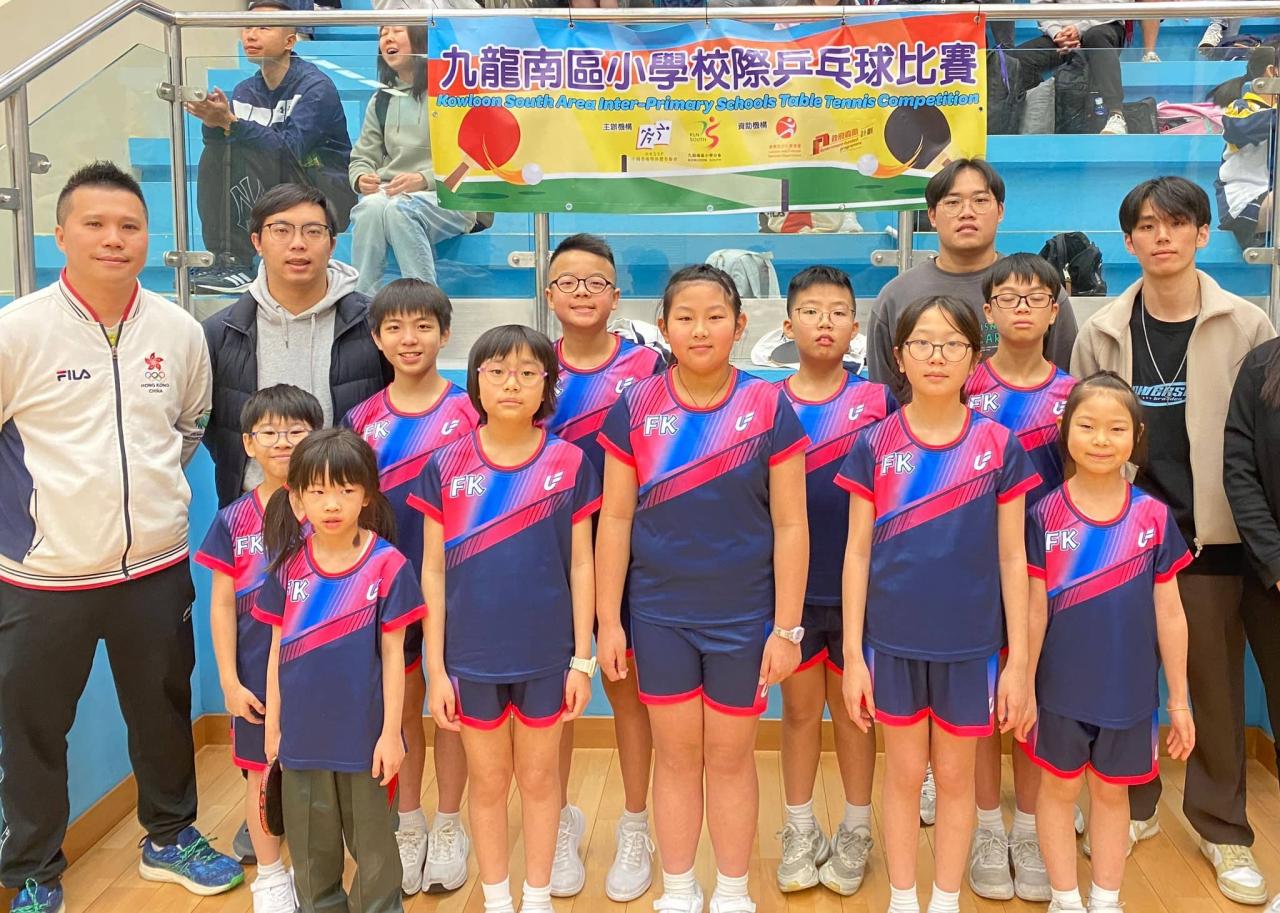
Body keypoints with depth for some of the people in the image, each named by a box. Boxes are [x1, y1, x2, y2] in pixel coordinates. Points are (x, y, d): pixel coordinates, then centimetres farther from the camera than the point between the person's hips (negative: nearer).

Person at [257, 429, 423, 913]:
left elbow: (393, 654, -8)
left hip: (365, 733, -3)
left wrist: (391, 732, -8)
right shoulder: (288, 566, -2)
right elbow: (278, 650, 5)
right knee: (311, 846, 17)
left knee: (373, 841, 12)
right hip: (303, 733, 3)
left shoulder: (387, 565, -12)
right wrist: (272, 725, 6)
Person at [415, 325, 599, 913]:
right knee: (488, 782, 14)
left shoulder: (569, 464, -5)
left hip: (546, 655, 0)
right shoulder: (447, 467, -4)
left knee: (539, 778, 14)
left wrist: (582, 659, -3)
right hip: (471, 657, 0)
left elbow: (580, 566, -1)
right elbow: (433, 572, -1)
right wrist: (435, 667, -3)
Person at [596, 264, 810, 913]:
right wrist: (608, 621, -2)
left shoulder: (769, 408, -7)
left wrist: (787, 628, -7)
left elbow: (790, 524, -6)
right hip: (659, 613, 1)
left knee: (730, 757, 12)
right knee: (676, 755, 13)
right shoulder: (635, 408, -4)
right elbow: (616, 518, -1)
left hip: (744, 615, -1)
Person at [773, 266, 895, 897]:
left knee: (853, 709, 12)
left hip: (858, 584, -1)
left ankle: (856, 832, 28)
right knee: (799, 710, 13)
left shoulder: (879, 401, -4)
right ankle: (800, 832, 28)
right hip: (788, 585, 1)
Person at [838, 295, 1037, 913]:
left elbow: (1012, 559, 0)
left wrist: (1018, 661, -2)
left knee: (954, 776, 13)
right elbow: (858, 553, -1)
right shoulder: (874, 446, -3)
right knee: (904, 774, 13)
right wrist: (852, 654, -4)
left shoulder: (999, 447, -3)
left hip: (970, 643, 0)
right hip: (893, 641, 0)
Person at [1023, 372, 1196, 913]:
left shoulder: (1154, 517, -5)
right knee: (1060, 788, 13)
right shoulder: (1045, 516, -9)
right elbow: (1035, 610, -4)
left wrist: (1179, 699, 3)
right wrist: (1023, 685, -3)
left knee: (1112, 791, 16)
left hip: (1129, 689, 1)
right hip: (1061, 686, -1)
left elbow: (1169, 613, 0)